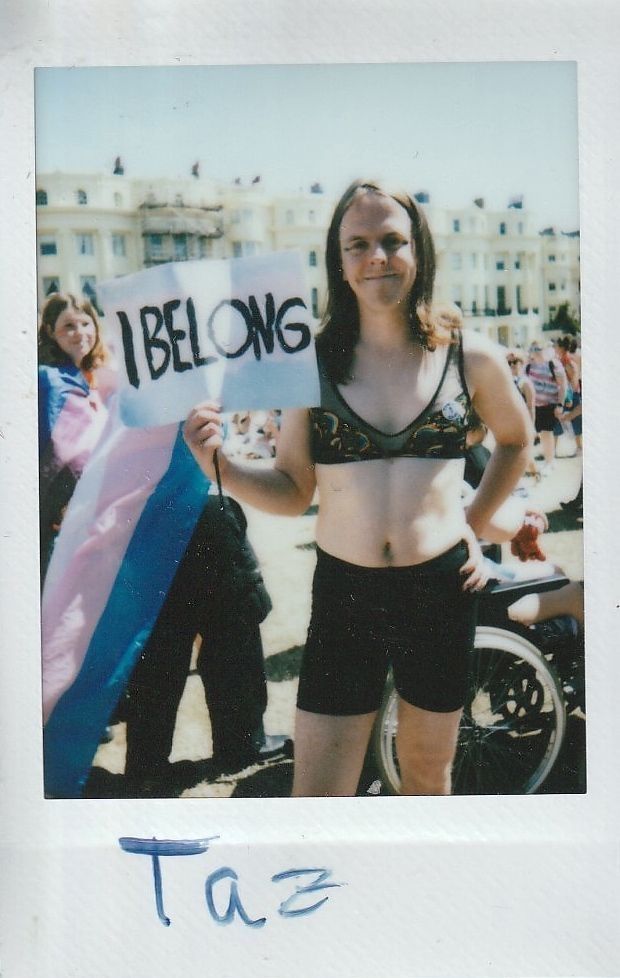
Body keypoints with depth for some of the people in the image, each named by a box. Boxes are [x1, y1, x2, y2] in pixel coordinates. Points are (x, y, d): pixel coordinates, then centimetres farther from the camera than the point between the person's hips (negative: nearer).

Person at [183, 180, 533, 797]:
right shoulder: (311, 361, -3)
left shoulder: (471, 357, 0)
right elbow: (292, 491, 0)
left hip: (441, 590, 1)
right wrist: (218, 465, -17)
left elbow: (516, 440, 19)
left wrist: (476, 525, 11)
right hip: (344, 592, -1)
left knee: (428, 772, 20)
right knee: (316, 793, 1)